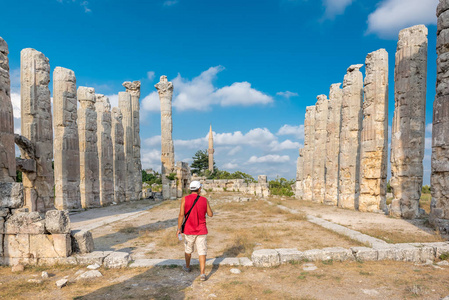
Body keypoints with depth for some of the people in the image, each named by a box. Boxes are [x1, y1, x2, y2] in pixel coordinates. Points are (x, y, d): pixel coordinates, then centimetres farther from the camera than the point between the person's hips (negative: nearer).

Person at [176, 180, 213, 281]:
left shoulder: (184, 199, -9)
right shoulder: (204, 200, -5)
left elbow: (181, 215, -13)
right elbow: (210, 214, 2)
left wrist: (179, 229, -8)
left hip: (189, 231, 1)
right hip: (201, 231, -1)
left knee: (188, 249, 22)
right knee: (202, 252, 3)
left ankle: (187, 267, 42)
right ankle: (202, 274, -6)